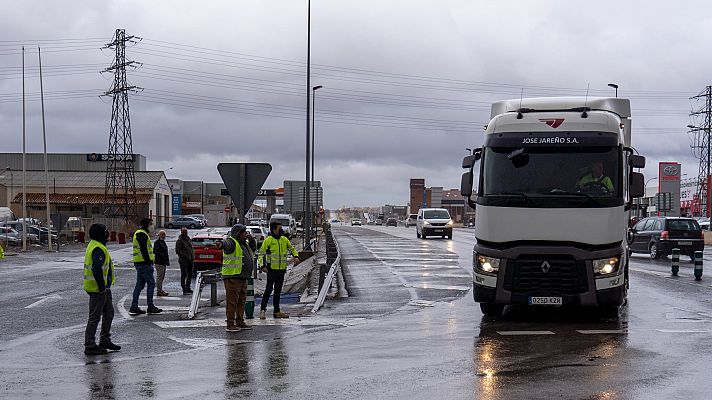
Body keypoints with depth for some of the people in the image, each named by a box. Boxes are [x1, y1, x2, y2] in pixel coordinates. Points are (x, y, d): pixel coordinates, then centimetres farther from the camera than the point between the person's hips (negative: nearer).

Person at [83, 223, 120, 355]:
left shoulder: (94, 245, 14)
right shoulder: (99, 249, -20)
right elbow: (96, 270, -29)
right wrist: (102, 287, -23)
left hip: (103, 288, 11)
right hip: (98, 289, -11)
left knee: (109, 312, 19)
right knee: (95, 317, -4)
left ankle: (105, 340, 29)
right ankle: (90, 346, 2)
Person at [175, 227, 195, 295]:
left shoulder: (188, 239, 17)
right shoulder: (179, 240, -7)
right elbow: (177, 251, -13)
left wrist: (193, 256, 9)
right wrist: (185, 256, -18)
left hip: (190, 260, 8)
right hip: (184, 261, -8)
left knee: (190, 275, 13)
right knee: (184, 275, -5)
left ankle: (188, 288, 23)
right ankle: (184, 290, -3)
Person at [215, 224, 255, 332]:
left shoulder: (244, 243, 19)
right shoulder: (232, 242, -11)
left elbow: (252, 247, 39)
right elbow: (227, 244, -37)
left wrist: (251, 239, 23)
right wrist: (221, 244, -57)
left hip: (243, 278, 10)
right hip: (232, 277, -10)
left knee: (241, 301, 15)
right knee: (232, 301, -8)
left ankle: (240, 322, 24)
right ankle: (230, 324, -7)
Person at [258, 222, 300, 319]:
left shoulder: (284, 240, 9)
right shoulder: (268, 241, -7)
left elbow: (292, 249, 21)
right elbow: (262, 254, -3)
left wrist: (296, 256, 3)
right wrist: (263, 265, -14)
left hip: (282, 269, 5)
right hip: (271, 269, -5)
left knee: (278, 290, 11)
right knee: (269, 289, -11)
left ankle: (277, 311, 17)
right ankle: (263, 310, -7)